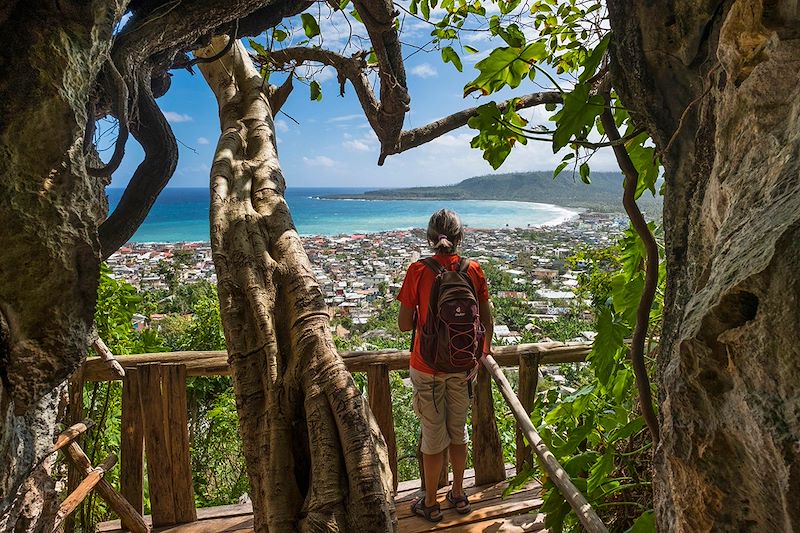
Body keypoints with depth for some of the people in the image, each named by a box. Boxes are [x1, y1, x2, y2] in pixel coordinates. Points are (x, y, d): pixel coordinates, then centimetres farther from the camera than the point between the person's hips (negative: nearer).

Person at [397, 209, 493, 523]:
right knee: (458, 431, 21)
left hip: (428, 367, -3)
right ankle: (458, 495, 38)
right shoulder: (473, 270, -6)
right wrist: (484, 353, 16)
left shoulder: (418, 270, -15)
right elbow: (487, 321, 0)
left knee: (433, 437, 12)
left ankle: (430, 503, 30)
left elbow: (404, 324, -12)